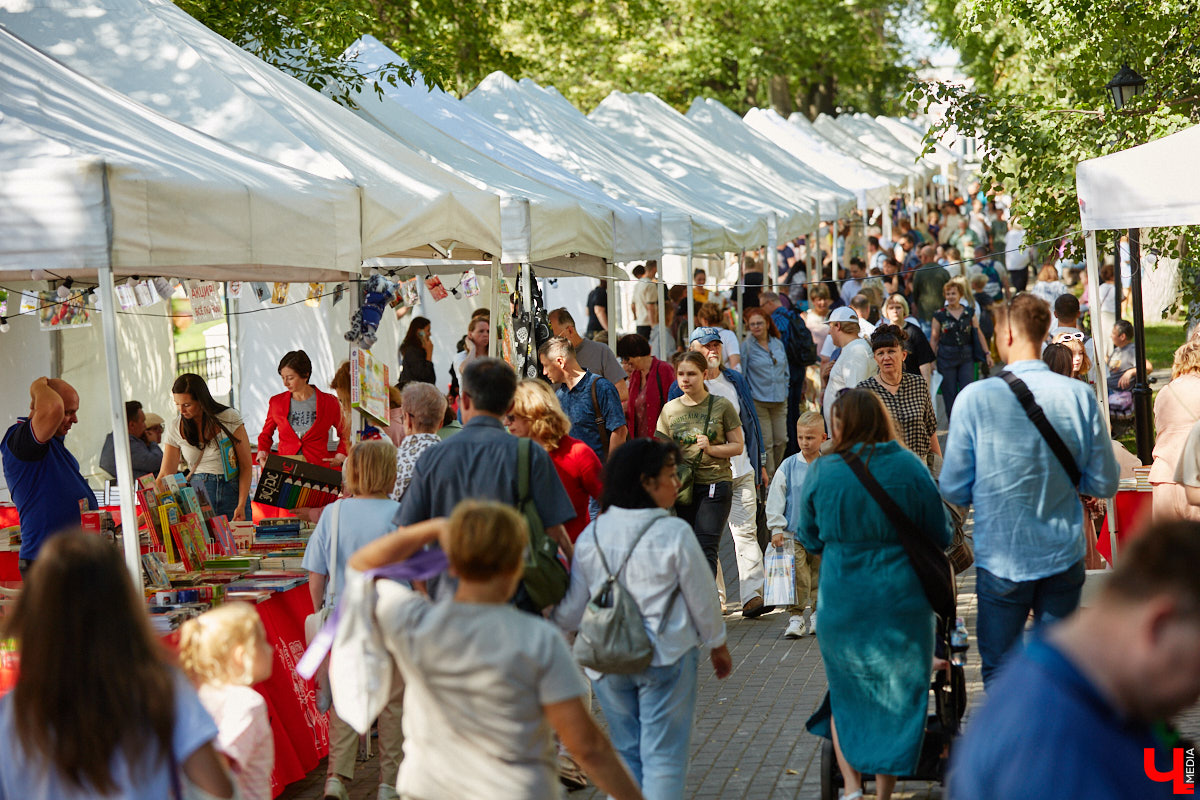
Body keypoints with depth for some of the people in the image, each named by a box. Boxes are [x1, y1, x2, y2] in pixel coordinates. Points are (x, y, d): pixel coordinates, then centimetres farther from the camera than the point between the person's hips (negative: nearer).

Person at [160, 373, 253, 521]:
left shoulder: (229, 418, -4)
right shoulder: (175, 428, 2)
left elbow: (246, 465, -3)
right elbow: (165, 475, 6)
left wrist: (241, 506, -11)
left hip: (233, 490, -1)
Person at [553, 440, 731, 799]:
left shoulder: (590, 536, -1)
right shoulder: (674, 533, -14)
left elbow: (569, 612, 3)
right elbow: (702, 600, -4)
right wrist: (717, 645, 14)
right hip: (665, 658, -4)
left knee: (625, 750, 16)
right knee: (663, 755, 3)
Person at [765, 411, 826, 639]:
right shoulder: (788, 467, -3)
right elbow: (775, 500, 0)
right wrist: (776, 529, -4)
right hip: (793, 533, -1)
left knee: (820, 576, 10)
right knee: (797, 578, -8)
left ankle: (818, 615, 24)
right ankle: (796, 617, -1)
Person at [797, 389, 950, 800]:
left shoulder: (821, 471, -8)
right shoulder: (910, 468, -8)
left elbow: (808, 536, 5)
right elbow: (940, 536, 0)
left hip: (841, 600, 0)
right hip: (901, 599, 0)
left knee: (845, 693, 19)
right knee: (896, 696, 12)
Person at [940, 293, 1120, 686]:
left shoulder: (975, 397, -13)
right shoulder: (1079, 396, -8)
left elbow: (954, 490, -7)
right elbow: (1105, 483, 0)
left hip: (1000, 561, -2)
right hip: (1063, 559, 2)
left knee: (999, 672, 11)